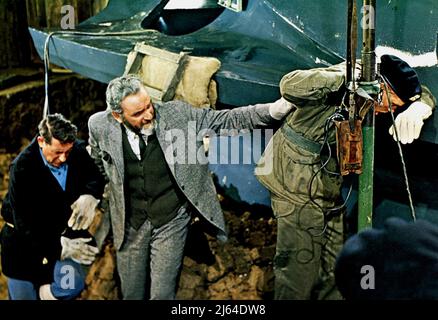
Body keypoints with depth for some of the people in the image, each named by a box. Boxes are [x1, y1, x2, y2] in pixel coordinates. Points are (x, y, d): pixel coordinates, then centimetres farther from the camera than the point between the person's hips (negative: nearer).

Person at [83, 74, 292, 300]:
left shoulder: (177, 114, -15)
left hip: (171, 222, -2)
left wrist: (273, 110, -24)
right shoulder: (101, 127, -11)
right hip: (129, 224, 2)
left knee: (162, 293, 4)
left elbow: (226, 120, -13)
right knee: (131, 292, 16)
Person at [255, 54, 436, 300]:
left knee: (334, 265, 17)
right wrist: (344, 75, -36)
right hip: (298, 183, -8)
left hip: (329, 186, 8)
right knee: (301, 263, -2)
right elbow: (289, 86, -36)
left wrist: (416, 109, -16)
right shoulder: (340, 83, -21)